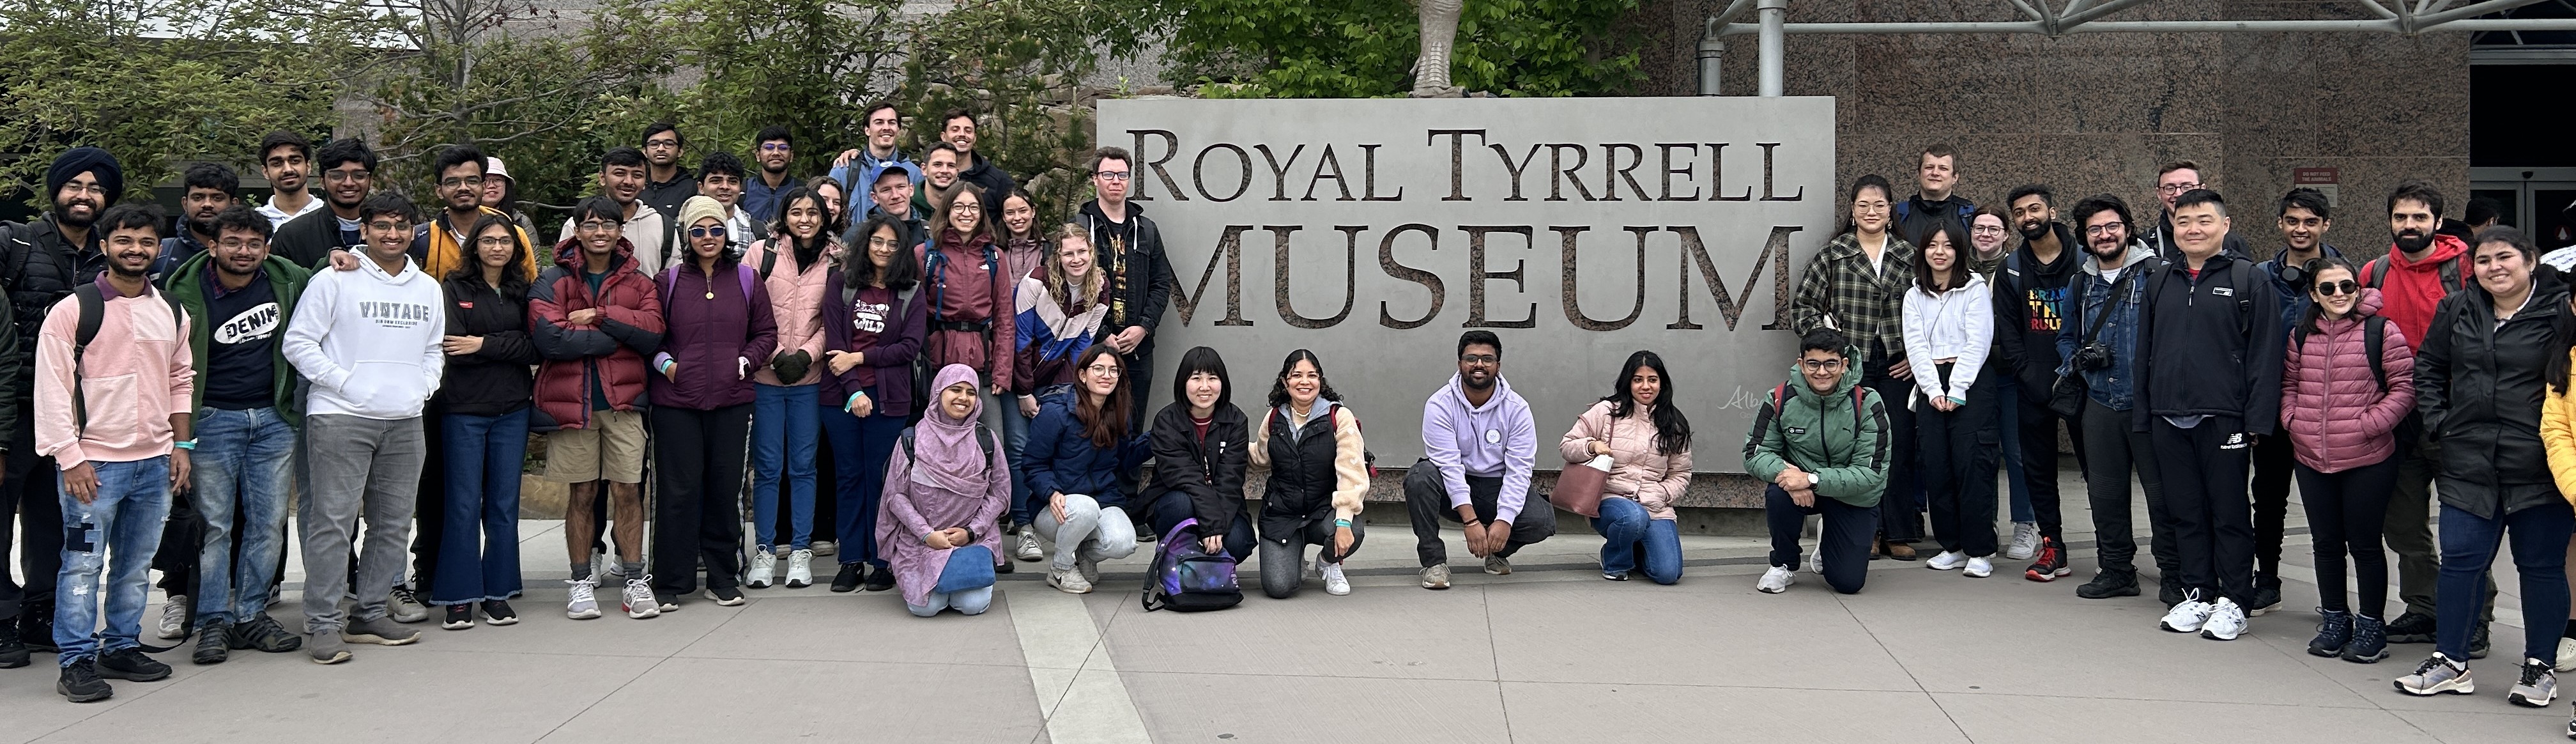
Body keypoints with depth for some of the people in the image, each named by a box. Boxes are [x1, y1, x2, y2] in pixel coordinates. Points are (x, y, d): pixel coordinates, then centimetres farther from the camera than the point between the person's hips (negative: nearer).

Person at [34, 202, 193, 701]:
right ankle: (77, 662, 6)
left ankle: (121, 647, 24)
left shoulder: (172, 313, 9)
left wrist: (181, 444, 10)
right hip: (93, 463, -5)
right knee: (83, 565, -1)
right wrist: (71, 459, -13)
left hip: (155, 462, 5)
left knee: (136, 565, 12)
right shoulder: (73, 311, -7)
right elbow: (52, 389, -8)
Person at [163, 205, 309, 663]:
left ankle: (251, 615, 16)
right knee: (214, 523, 1)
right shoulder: (188, 293, -8)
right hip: (214, 420, -3)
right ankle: (214, 622, 8)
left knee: (269, 522, 6)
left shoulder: (286, 279, 3)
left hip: (273, 419, 4)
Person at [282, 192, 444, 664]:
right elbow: (299, 343, -4)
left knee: (394, 523, 8)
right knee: (333, 519, -8)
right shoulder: (334, 281, -1)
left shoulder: (428, 289, 16)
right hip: (341, 418, -6)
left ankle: (370, 614, 19)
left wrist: (424, 386, 9)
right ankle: (323, 624, -3)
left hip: (406, 422, 6)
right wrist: (343, 382, -10)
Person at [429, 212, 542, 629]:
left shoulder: (522, 291, 10)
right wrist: (509, 347, -8)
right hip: (464, 410, -3)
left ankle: (498, 594, 14)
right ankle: (459, 596, 5)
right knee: (463, 504, -1)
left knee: (505, 504, 6)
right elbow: (451, 348, -12)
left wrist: (485, 345, -11)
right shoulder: (455, 288, 0)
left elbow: (536, 350, -2)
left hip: (512, 410, 3)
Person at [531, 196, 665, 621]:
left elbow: (653, 333, -7)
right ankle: (582, 582, 15)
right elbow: (550, 338, -14)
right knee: (582, 494, 6)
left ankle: (636, 580, 8)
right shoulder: (552, 282, 2)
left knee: (627, 491, 1)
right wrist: (618, 335, -10)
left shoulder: (638, 283, 10)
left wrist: (599, 316, -14)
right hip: (571, 401, -1)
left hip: (623, 400, 1)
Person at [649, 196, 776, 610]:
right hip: (676, 401, -1)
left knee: (726, 489, 6)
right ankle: (670, 583, 9)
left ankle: (724, 579, 18)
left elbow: (766, 332, 13)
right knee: (678, 490, -1)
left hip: (731, 401, 1)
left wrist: (745, 360, -3)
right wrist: (664, 363, -6)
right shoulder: (669, 280, 5)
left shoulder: (747, 279, 8)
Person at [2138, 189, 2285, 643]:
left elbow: (2266, 353, -6)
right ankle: (2198, 595, 20)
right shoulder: (2159, 283, 14)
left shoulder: (2247, 280, -2)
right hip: (2168, 419, 5)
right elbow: (2145, 353, 17)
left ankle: (2233, 602, 10)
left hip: (2223, 418, -5)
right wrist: (2143, 415, 11)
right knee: (2186, 512, 10)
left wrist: (2257, 419, -12)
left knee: (2230, 513, 2)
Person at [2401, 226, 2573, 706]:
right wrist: (2437, 420, 8)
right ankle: (2451, 661, 15)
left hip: (2537, 466, -4)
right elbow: (2428, 367, 18)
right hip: (2470, 464, 4)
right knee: (2461, 560, 5)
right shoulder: (2458, 310, 7)